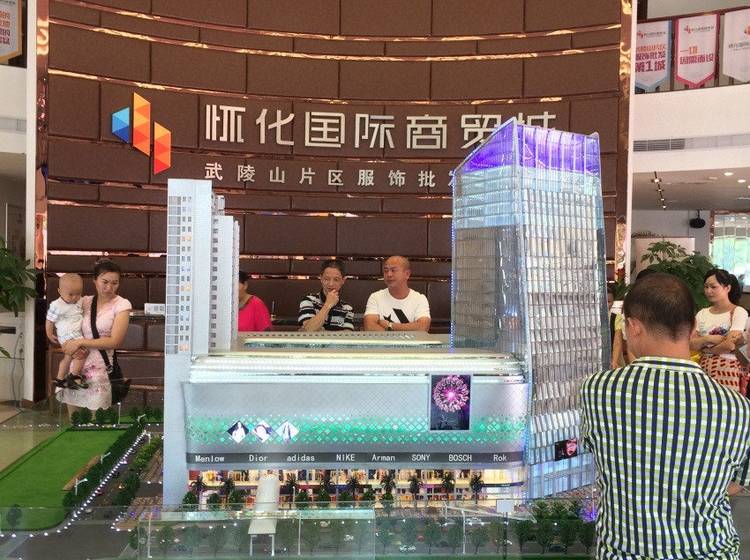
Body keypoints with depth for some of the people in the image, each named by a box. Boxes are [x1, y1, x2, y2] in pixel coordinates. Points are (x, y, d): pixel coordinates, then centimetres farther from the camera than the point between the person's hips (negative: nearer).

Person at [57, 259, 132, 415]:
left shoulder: (122, 305, -2)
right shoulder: (85, 301, 9)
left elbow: (115, 341, -9)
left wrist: (81, 342, -11)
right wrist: (73, 345, -7)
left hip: (100, 368, -4)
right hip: (76, 365, 4)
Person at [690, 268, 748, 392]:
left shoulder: (738, 312, -6)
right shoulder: (702, 314, 9)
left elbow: (730, 345, -14)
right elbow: (691, 344, 2)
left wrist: (705, 349, -2)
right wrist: (708, 339, -15)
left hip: (727, 368, -4)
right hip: (704, 366, 4)